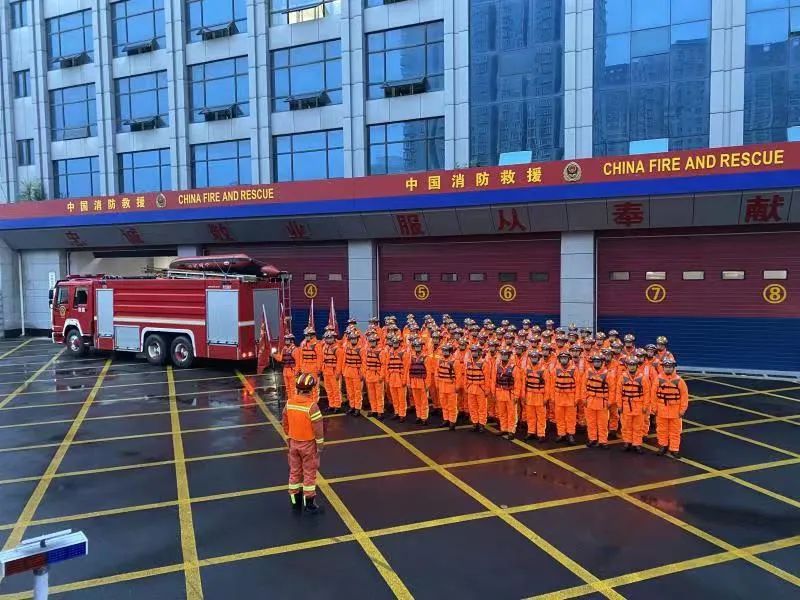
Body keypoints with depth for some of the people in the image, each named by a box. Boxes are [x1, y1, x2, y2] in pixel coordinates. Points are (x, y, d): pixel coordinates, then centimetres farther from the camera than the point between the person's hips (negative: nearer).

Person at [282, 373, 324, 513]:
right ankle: (309, 503, 15)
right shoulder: (312, 405, -23)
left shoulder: (289, 403, -6)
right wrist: (320, 445, -8)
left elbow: (285, 424, 5)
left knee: (294, 471, 17)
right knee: (309, 473, 7)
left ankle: (295, 501, 29)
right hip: (308, 444, -5)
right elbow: (318, 428, -19)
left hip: (294, 443, 5)